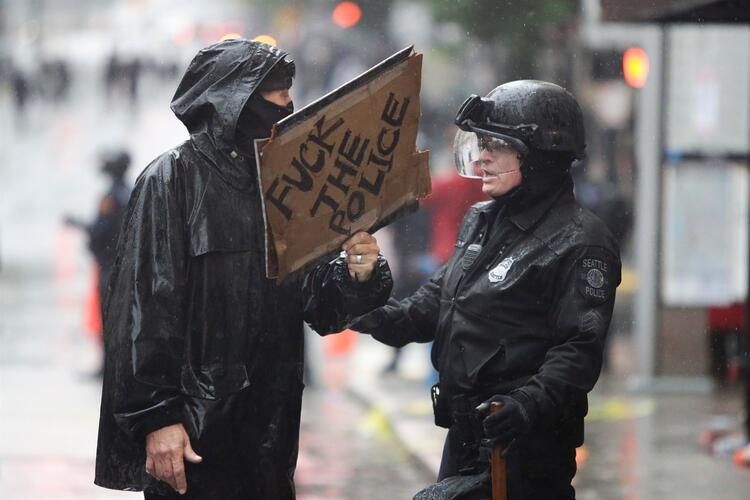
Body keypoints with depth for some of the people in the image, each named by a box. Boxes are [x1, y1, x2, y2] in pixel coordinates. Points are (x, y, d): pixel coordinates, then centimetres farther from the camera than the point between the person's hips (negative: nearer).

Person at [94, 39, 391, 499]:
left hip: (270, 423, 6)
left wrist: (356, 275, -13)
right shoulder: (173, 178, -8)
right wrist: (156, 415, -19)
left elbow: (311, 299, 9)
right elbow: (144, 305, -14)